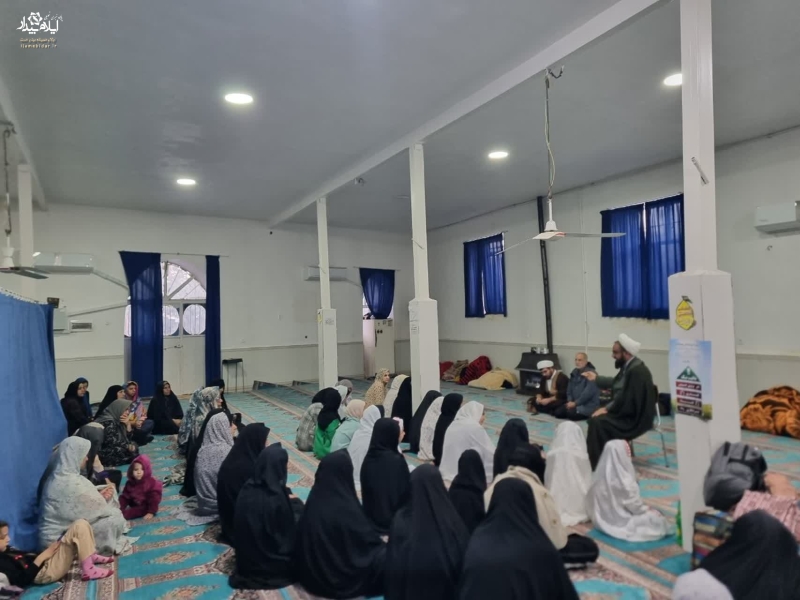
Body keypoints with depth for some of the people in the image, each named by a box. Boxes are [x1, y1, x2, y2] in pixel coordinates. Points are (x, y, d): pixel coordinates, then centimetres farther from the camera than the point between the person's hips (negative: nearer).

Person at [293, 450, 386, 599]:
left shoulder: (315, 499, -10)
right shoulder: (346, 507, -28)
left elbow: (305, 542, 4)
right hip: (343, 577, -7)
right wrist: (384, 548, 4)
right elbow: (369, 539, -15)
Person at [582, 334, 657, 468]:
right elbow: (616, 383, 27)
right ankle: (591, 458, 12)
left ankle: (598, 464, -9)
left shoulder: (637, 371, -24)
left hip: (636, 419, -10)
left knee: (598, 422, -21)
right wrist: (596, 378, 33)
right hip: (628, 414, 10)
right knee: (595, 419, 5)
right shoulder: (628, 367, 7)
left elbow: (629, 402, -27)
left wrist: (607, 409, -18)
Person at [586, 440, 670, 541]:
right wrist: (647, 509, 1)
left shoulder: (603, 472, -6)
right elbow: (633, 503, -17)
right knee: (656, 519, 1)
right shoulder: (623, 480, -29)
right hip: (617, 521, -8)